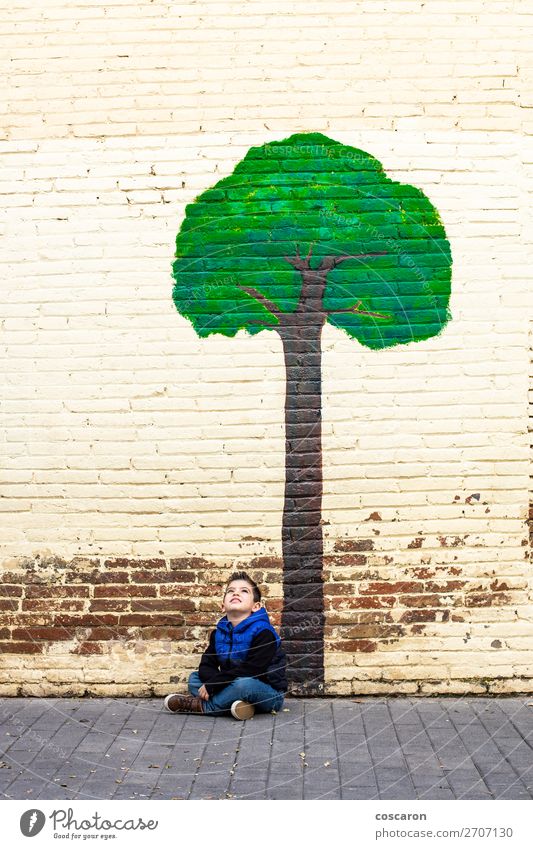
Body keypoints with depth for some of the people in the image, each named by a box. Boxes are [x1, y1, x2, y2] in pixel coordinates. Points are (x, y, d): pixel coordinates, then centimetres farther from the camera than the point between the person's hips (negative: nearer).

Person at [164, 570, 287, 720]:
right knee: (194, 678, 0)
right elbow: (206, 664, 1)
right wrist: (214, 681, -23)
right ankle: (234, 704, -23)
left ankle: (202, 706, -15)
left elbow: (250, 671, -26)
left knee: (244, 684, -37)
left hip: (269, 693, -7)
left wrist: (211, 685, -23)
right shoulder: (219, 633, 5)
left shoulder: (263, 632, -18)